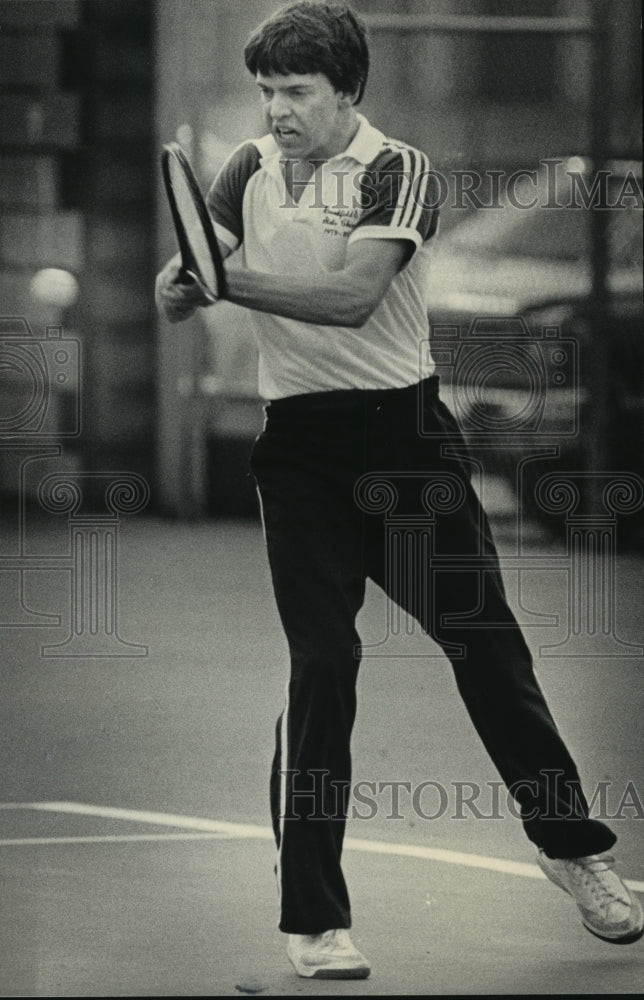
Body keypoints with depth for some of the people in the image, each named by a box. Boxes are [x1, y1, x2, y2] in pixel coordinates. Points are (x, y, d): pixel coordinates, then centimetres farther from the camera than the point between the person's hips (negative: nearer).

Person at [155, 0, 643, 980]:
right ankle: (313, 919, -4)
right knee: (321, 665, -7)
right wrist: (182, 283, -19)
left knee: (486, 643, 5)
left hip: (405, 431, -2)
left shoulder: (397, 169, -8)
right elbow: (178, 295, 5)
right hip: (301, 447, 2)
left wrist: (230, 279, -28)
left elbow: (354, 295, -22)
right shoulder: (250, 169, 6)